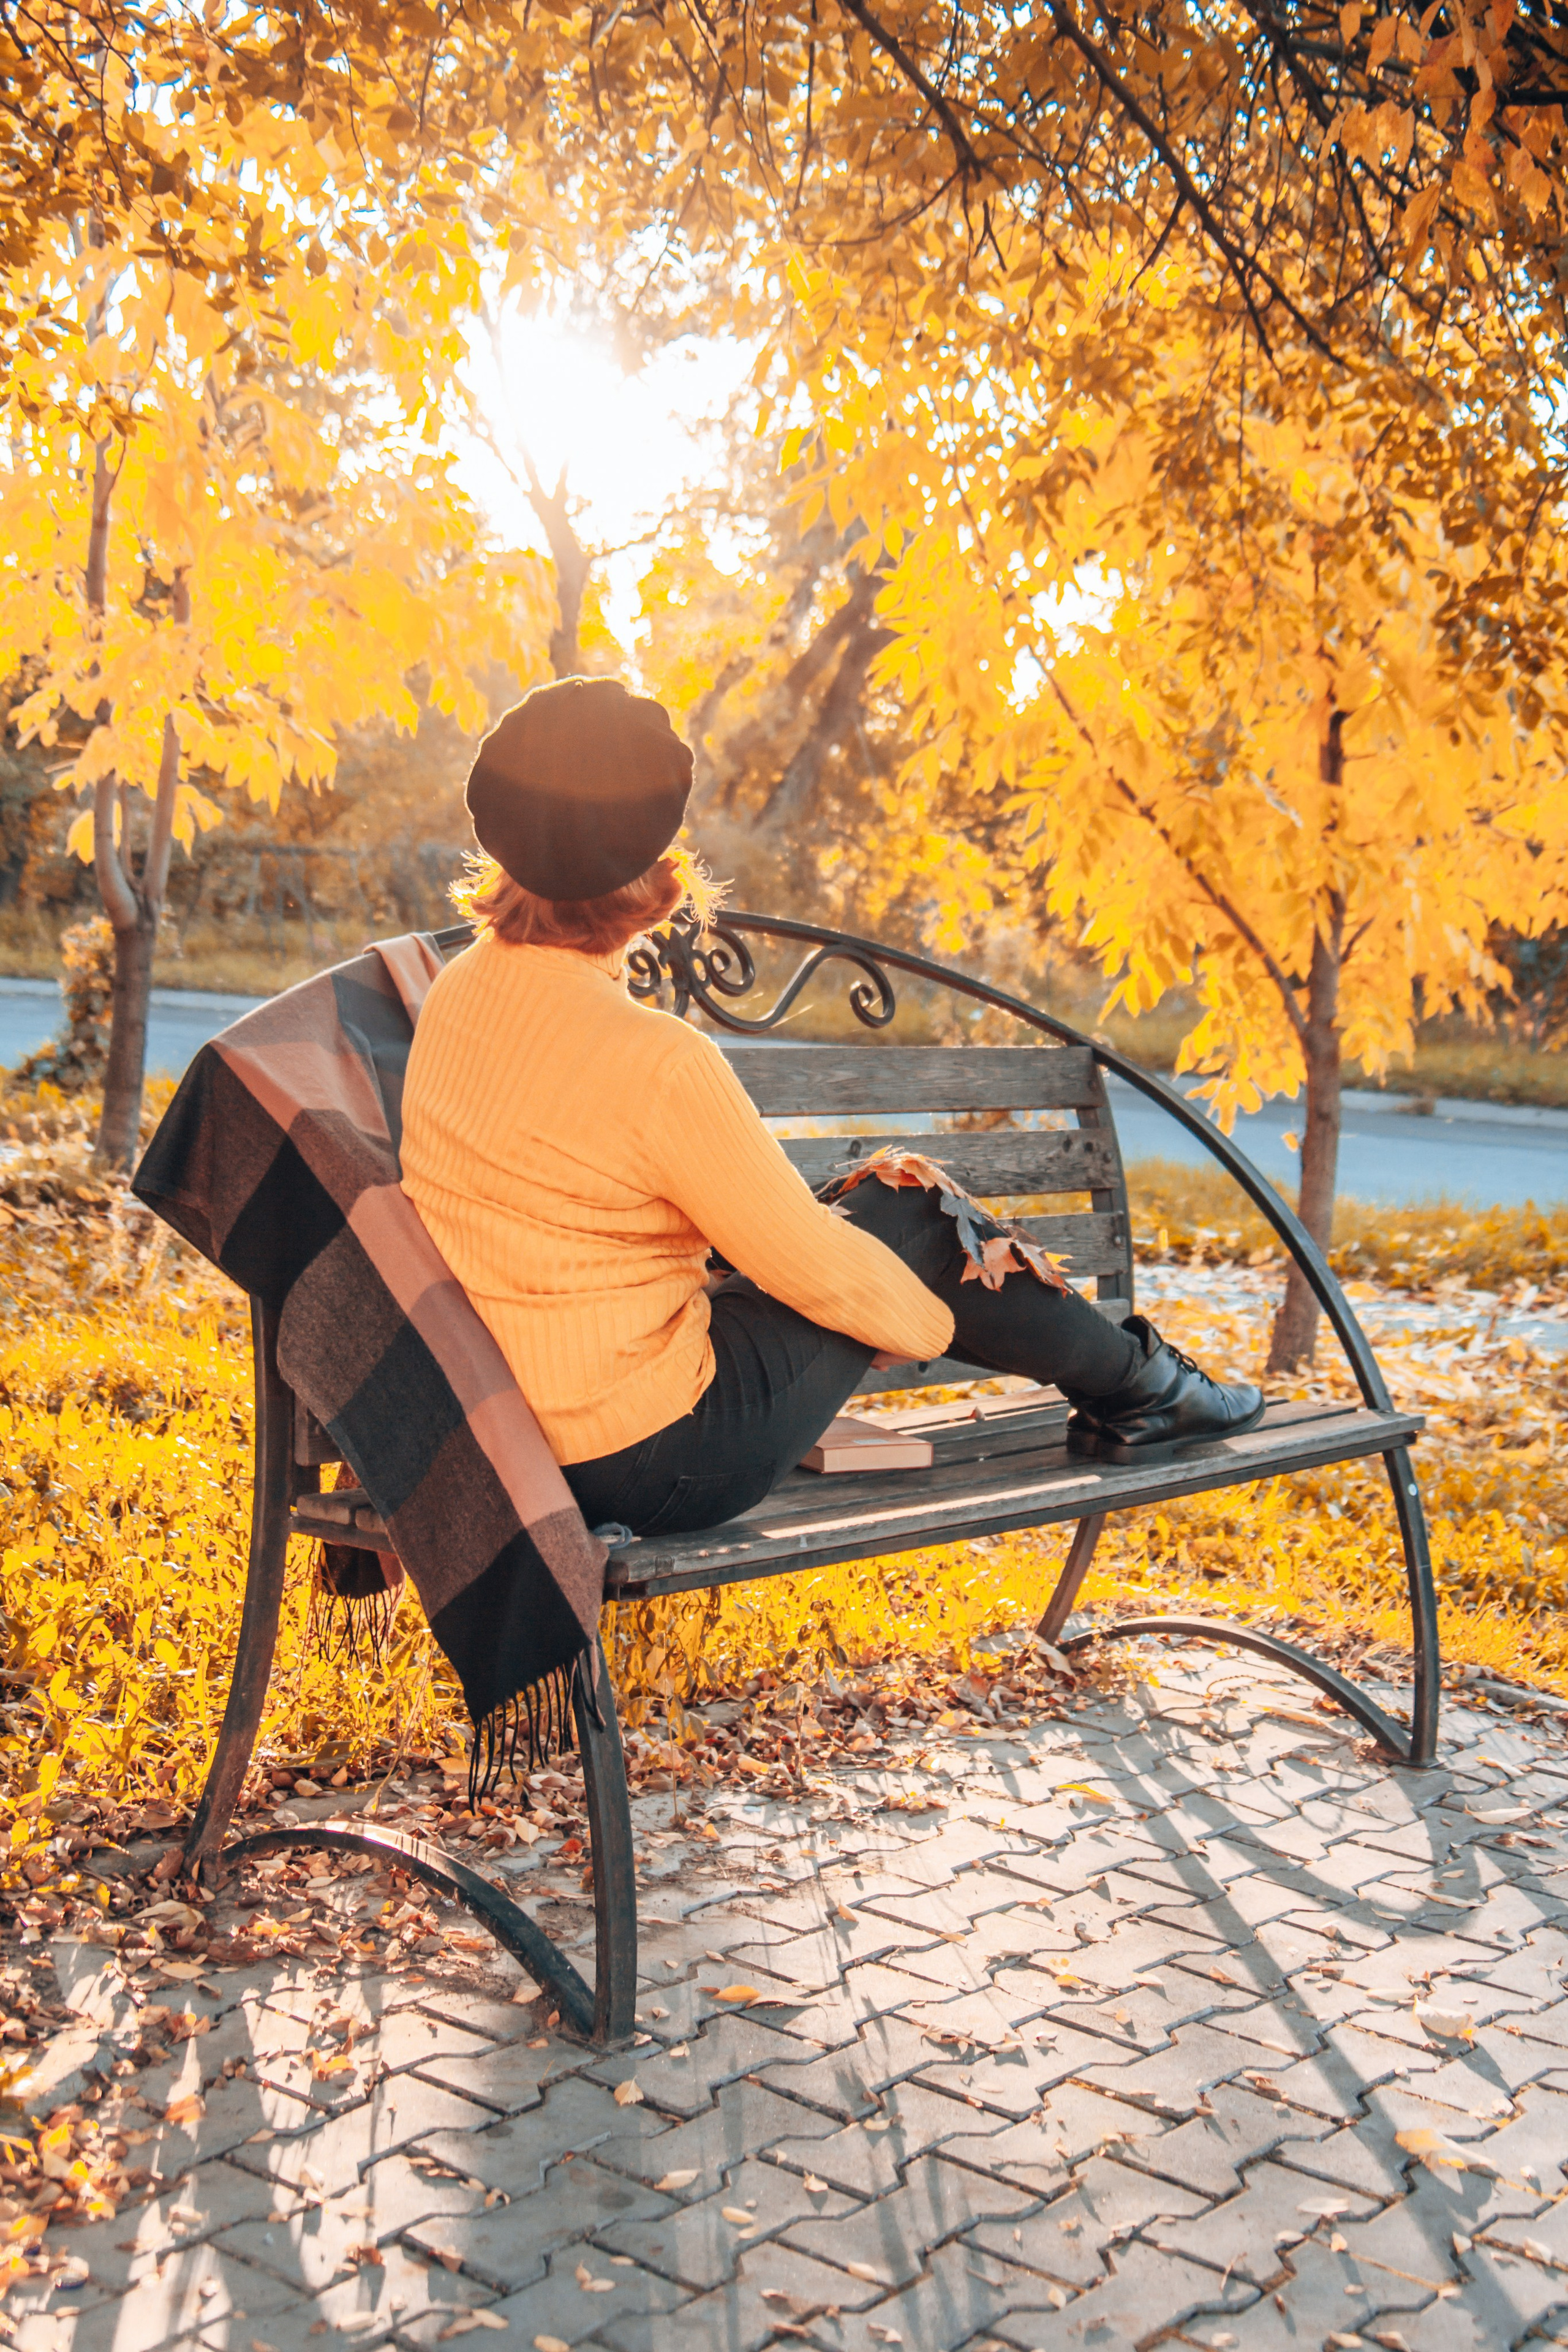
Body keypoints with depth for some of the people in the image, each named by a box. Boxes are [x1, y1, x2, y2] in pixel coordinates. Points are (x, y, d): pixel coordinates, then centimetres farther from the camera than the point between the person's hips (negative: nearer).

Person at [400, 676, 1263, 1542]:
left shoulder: (461, 987, 1)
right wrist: (940, 1324, 5)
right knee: (911, 1214, 4)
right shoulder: (652, 1059, -27)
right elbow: (817, 1269, -16)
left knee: (866, 1198, 18)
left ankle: (1120, 1378, 34)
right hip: (649, 1467, -8)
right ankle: (1136, 1386, 25)